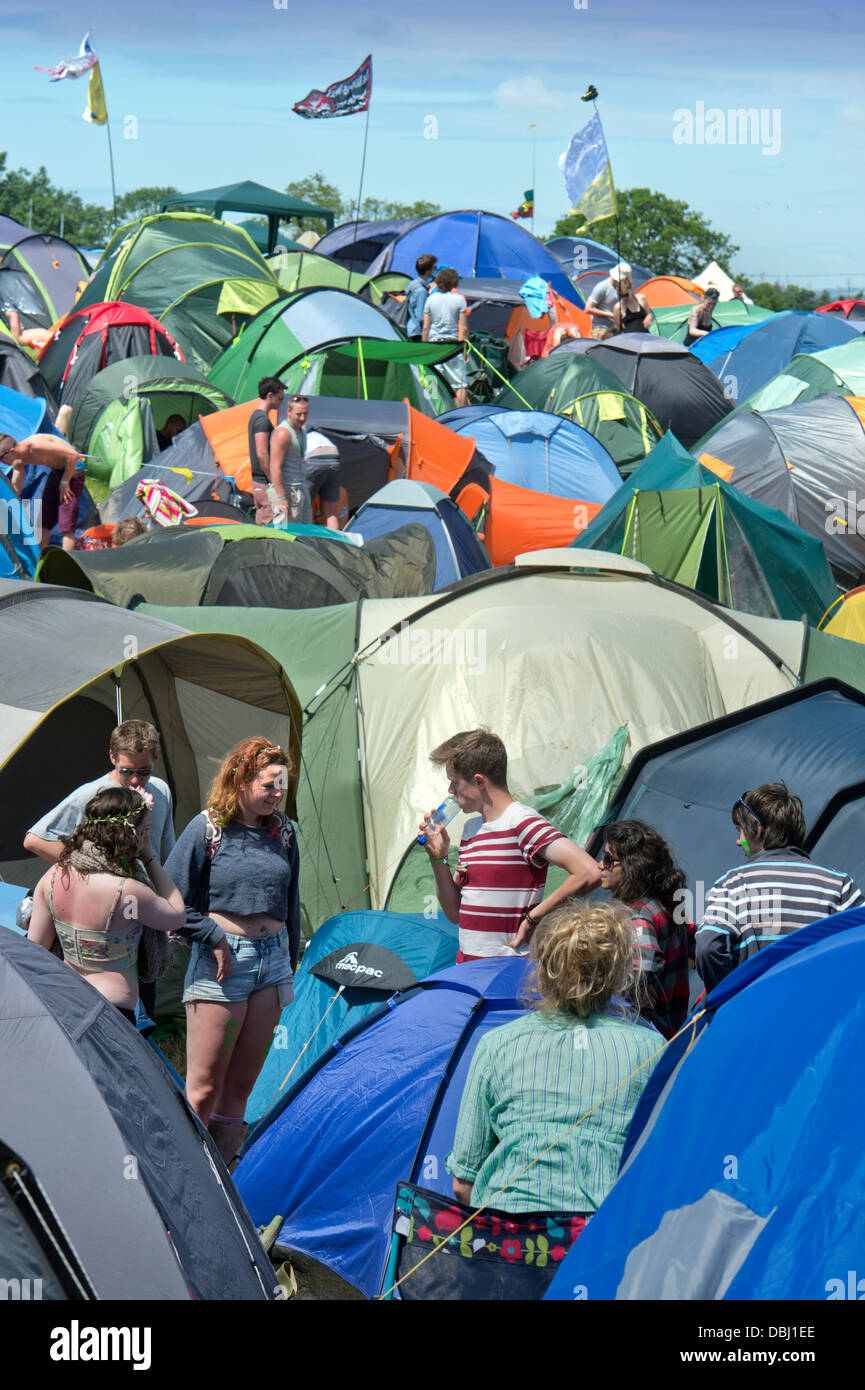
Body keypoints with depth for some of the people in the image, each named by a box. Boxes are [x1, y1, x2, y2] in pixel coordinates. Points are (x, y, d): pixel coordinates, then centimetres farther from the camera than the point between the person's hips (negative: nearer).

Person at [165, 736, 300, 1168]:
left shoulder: (282, 832, 9)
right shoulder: (207, 829, -6)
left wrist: (289, 968, 18)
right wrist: (214, 938, -11)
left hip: (272, 958, 5)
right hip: (223, 961, -5)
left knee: (240, 1086, 9)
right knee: (203, 1089, -6)